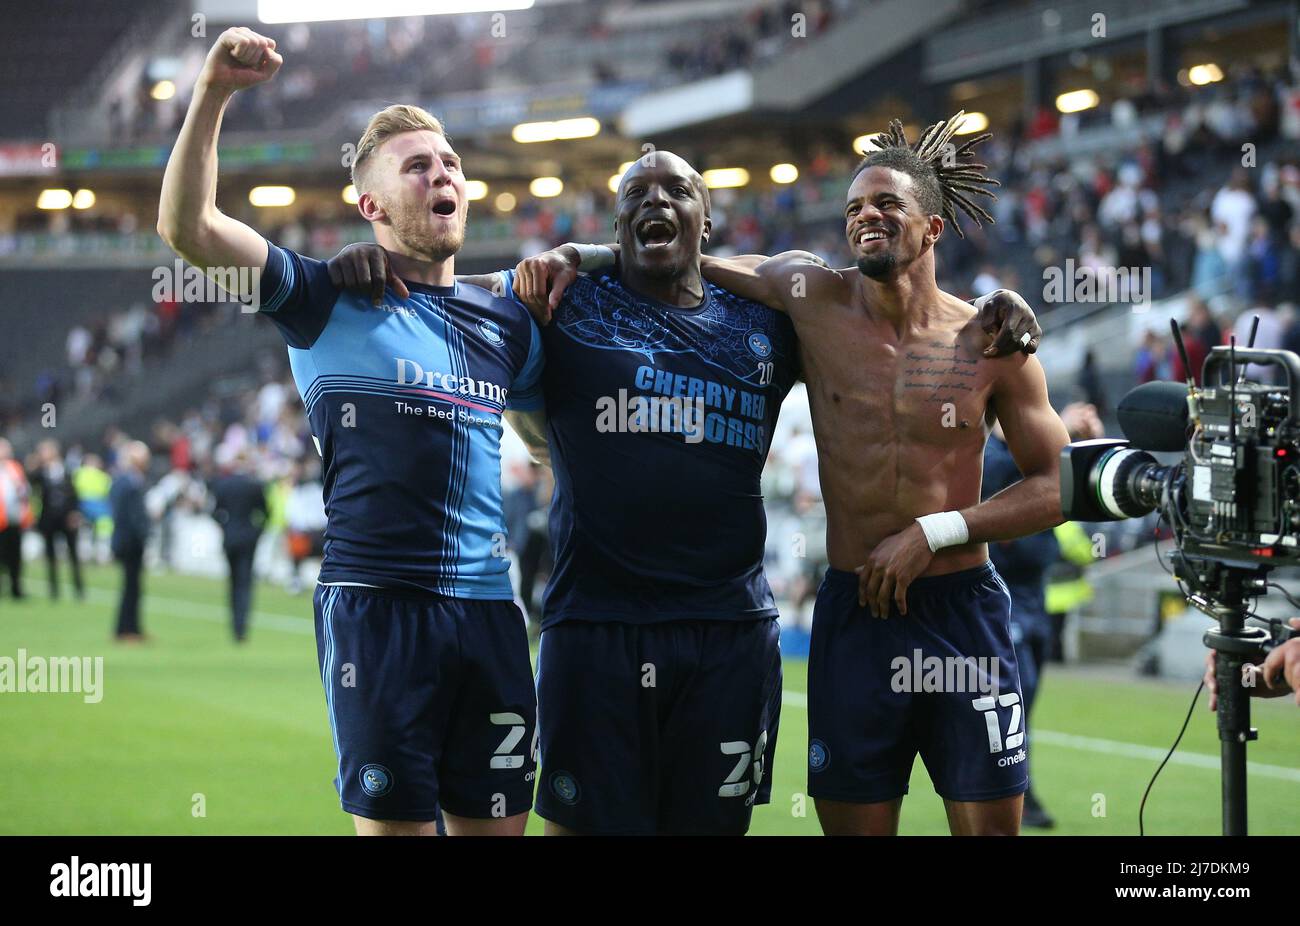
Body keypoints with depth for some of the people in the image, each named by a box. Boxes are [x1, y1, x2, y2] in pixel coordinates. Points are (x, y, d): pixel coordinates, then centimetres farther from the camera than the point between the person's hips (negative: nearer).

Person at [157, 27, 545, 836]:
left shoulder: (506, 321, 15)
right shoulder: (332, 302, 1)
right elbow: (188, 227, -9)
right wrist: (214, 95, -19)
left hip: (488, 608, 5)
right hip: (377, 606, -4)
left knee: (498, 822, 6)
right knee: (394, 821, -2)